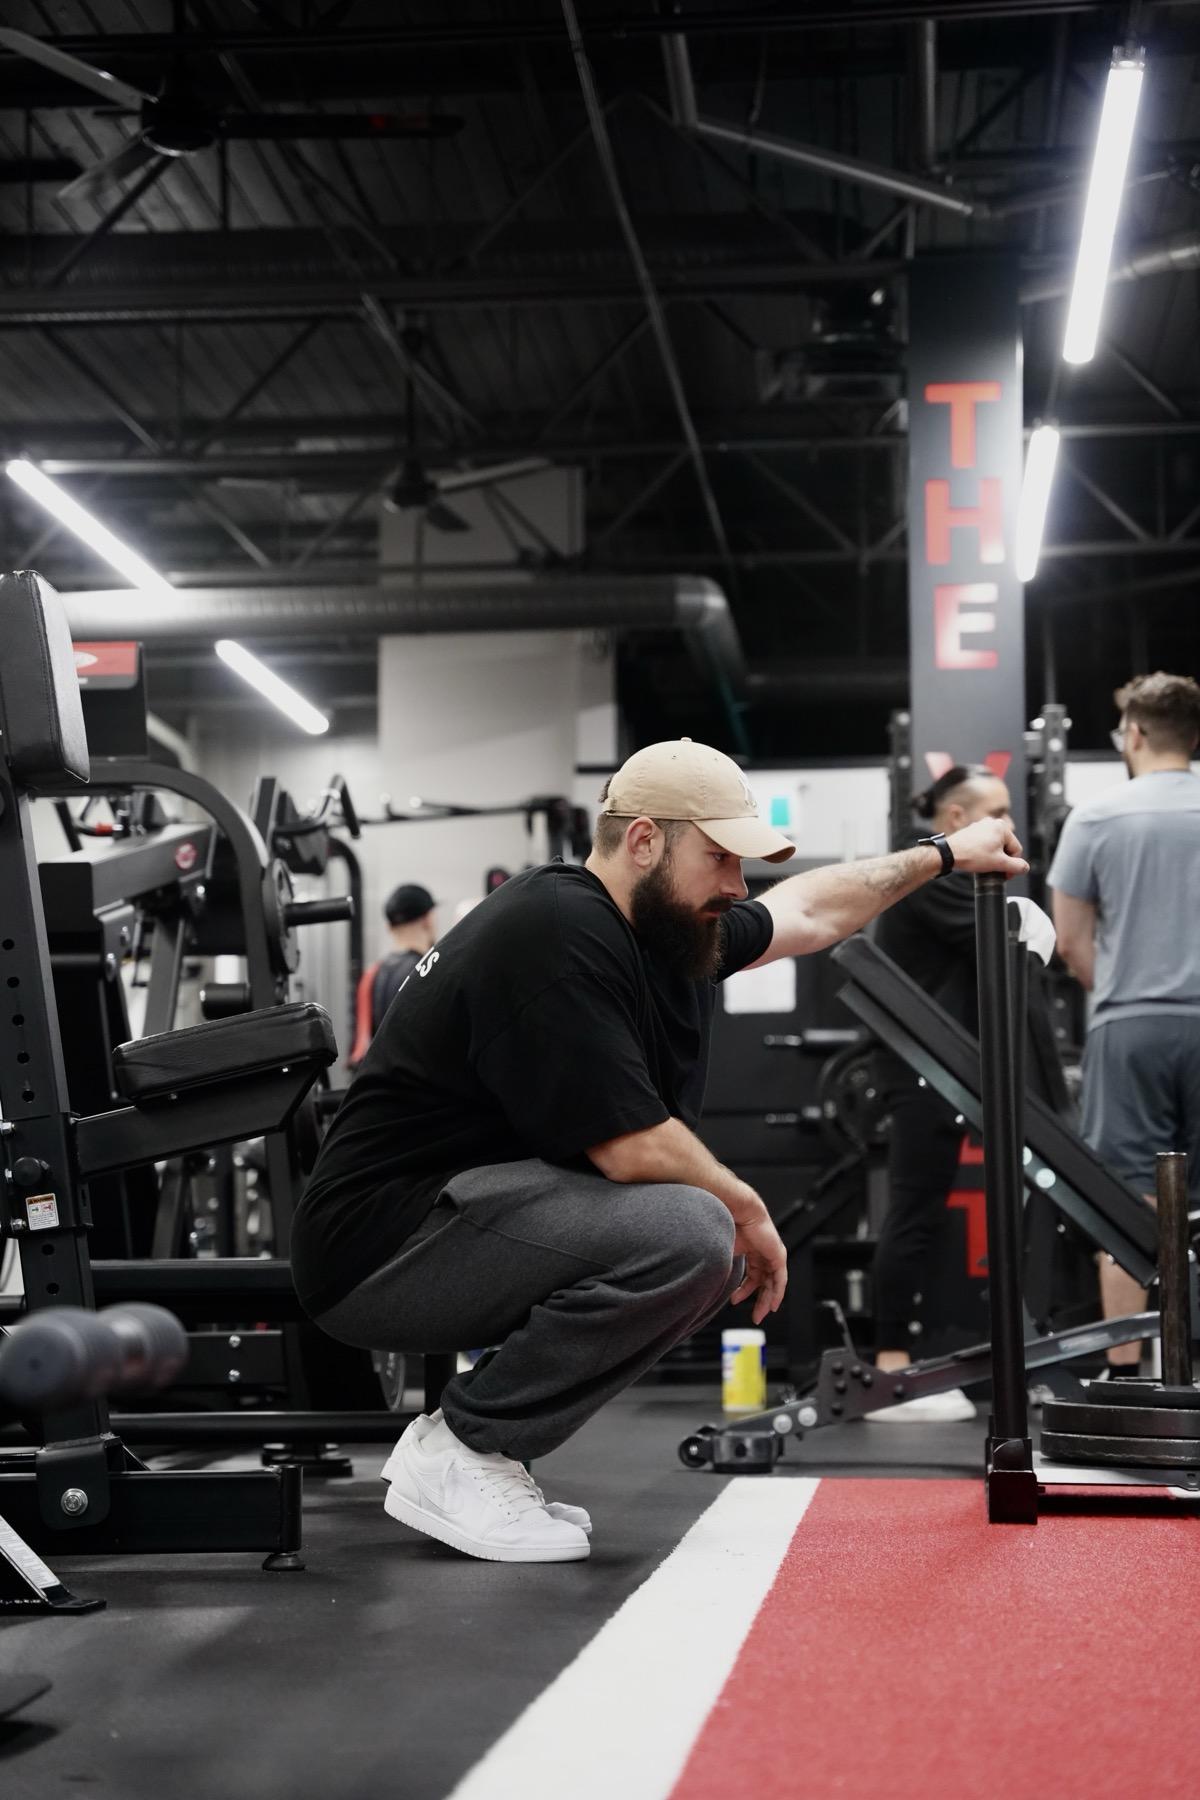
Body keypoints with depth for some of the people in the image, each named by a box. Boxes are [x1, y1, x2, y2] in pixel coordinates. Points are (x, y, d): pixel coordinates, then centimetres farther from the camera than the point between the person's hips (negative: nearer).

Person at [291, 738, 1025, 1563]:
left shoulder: (664, 922, 9)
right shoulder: (554, 935, -21)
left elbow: (808, 910, 27)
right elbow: (632, 1147, -22)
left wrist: (943, 855, 33)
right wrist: (747, 1208, -6)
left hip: (461, 1213, 11)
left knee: (721, 1251, 13)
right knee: (689, 1232, -25)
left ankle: (475, 1445, 8)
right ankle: (459, 1453, -11)